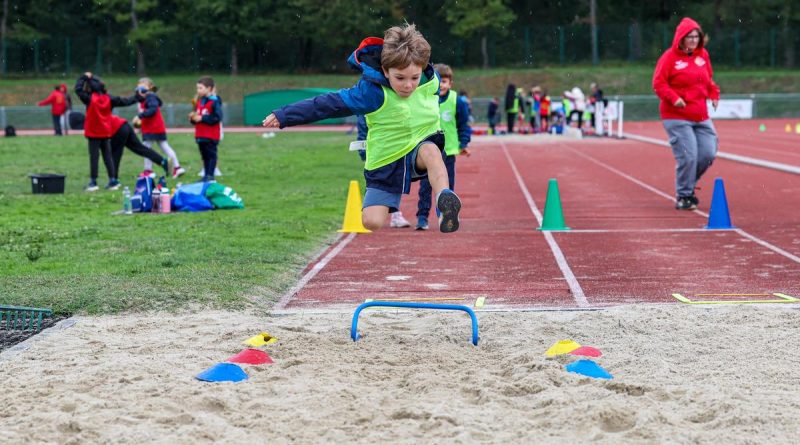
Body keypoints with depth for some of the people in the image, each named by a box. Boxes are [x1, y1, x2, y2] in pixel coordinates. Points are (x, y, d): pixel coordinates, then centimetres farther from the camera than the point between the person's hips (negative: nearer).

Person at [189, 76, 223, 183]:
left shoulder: (214, 102, -13)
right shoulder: (199, 101, 13)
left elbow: (217, 118, -20)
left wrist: (202, 118, -19)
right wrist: (193, 117, -2)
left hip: (211, 136, -8)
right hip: (200, 136, 8)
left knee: (211, 155, -5)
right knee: (204, 156, 12)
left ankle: (210, 176, -5)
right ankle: (206, 176, 17)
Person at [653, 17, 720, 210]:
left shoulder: (703, 55, 10)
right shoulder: (669, 57, -8)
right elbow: (658, 83, -9)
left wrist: (714, 94, 7)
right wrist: (673, 98, -21)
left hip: (701, 116, 6)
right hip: (677, 117, -6)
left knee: (708, 154, 3)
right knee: (687, 156, -11)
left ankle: (687, 185, 26)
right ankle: (683, 196, 5)